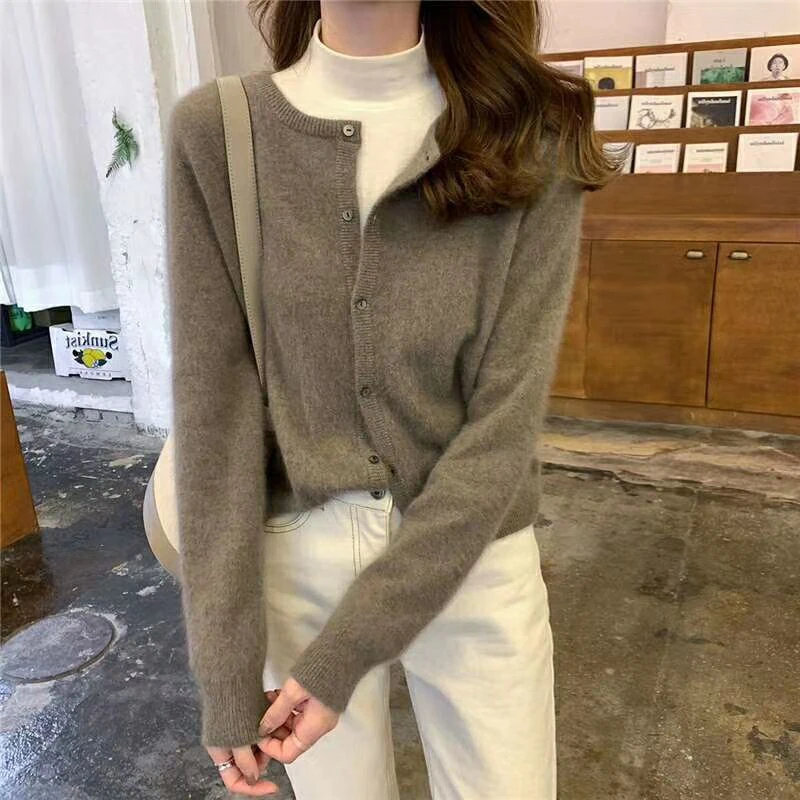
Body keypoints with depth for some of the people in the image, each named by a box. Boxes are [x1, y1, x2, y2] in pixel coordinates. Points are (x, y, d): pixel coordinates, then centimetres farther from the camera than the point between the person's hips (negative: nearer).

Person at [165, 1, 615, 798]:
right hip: (294, 548, 1)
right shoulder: (216, 132, -7)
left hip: (471, 551, 0)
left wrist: (345, 651, -15)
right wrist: (226, 671, -10)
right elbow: (213, 399, -9)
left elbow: (505, 418, -14)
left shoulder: (531, 133, -10)